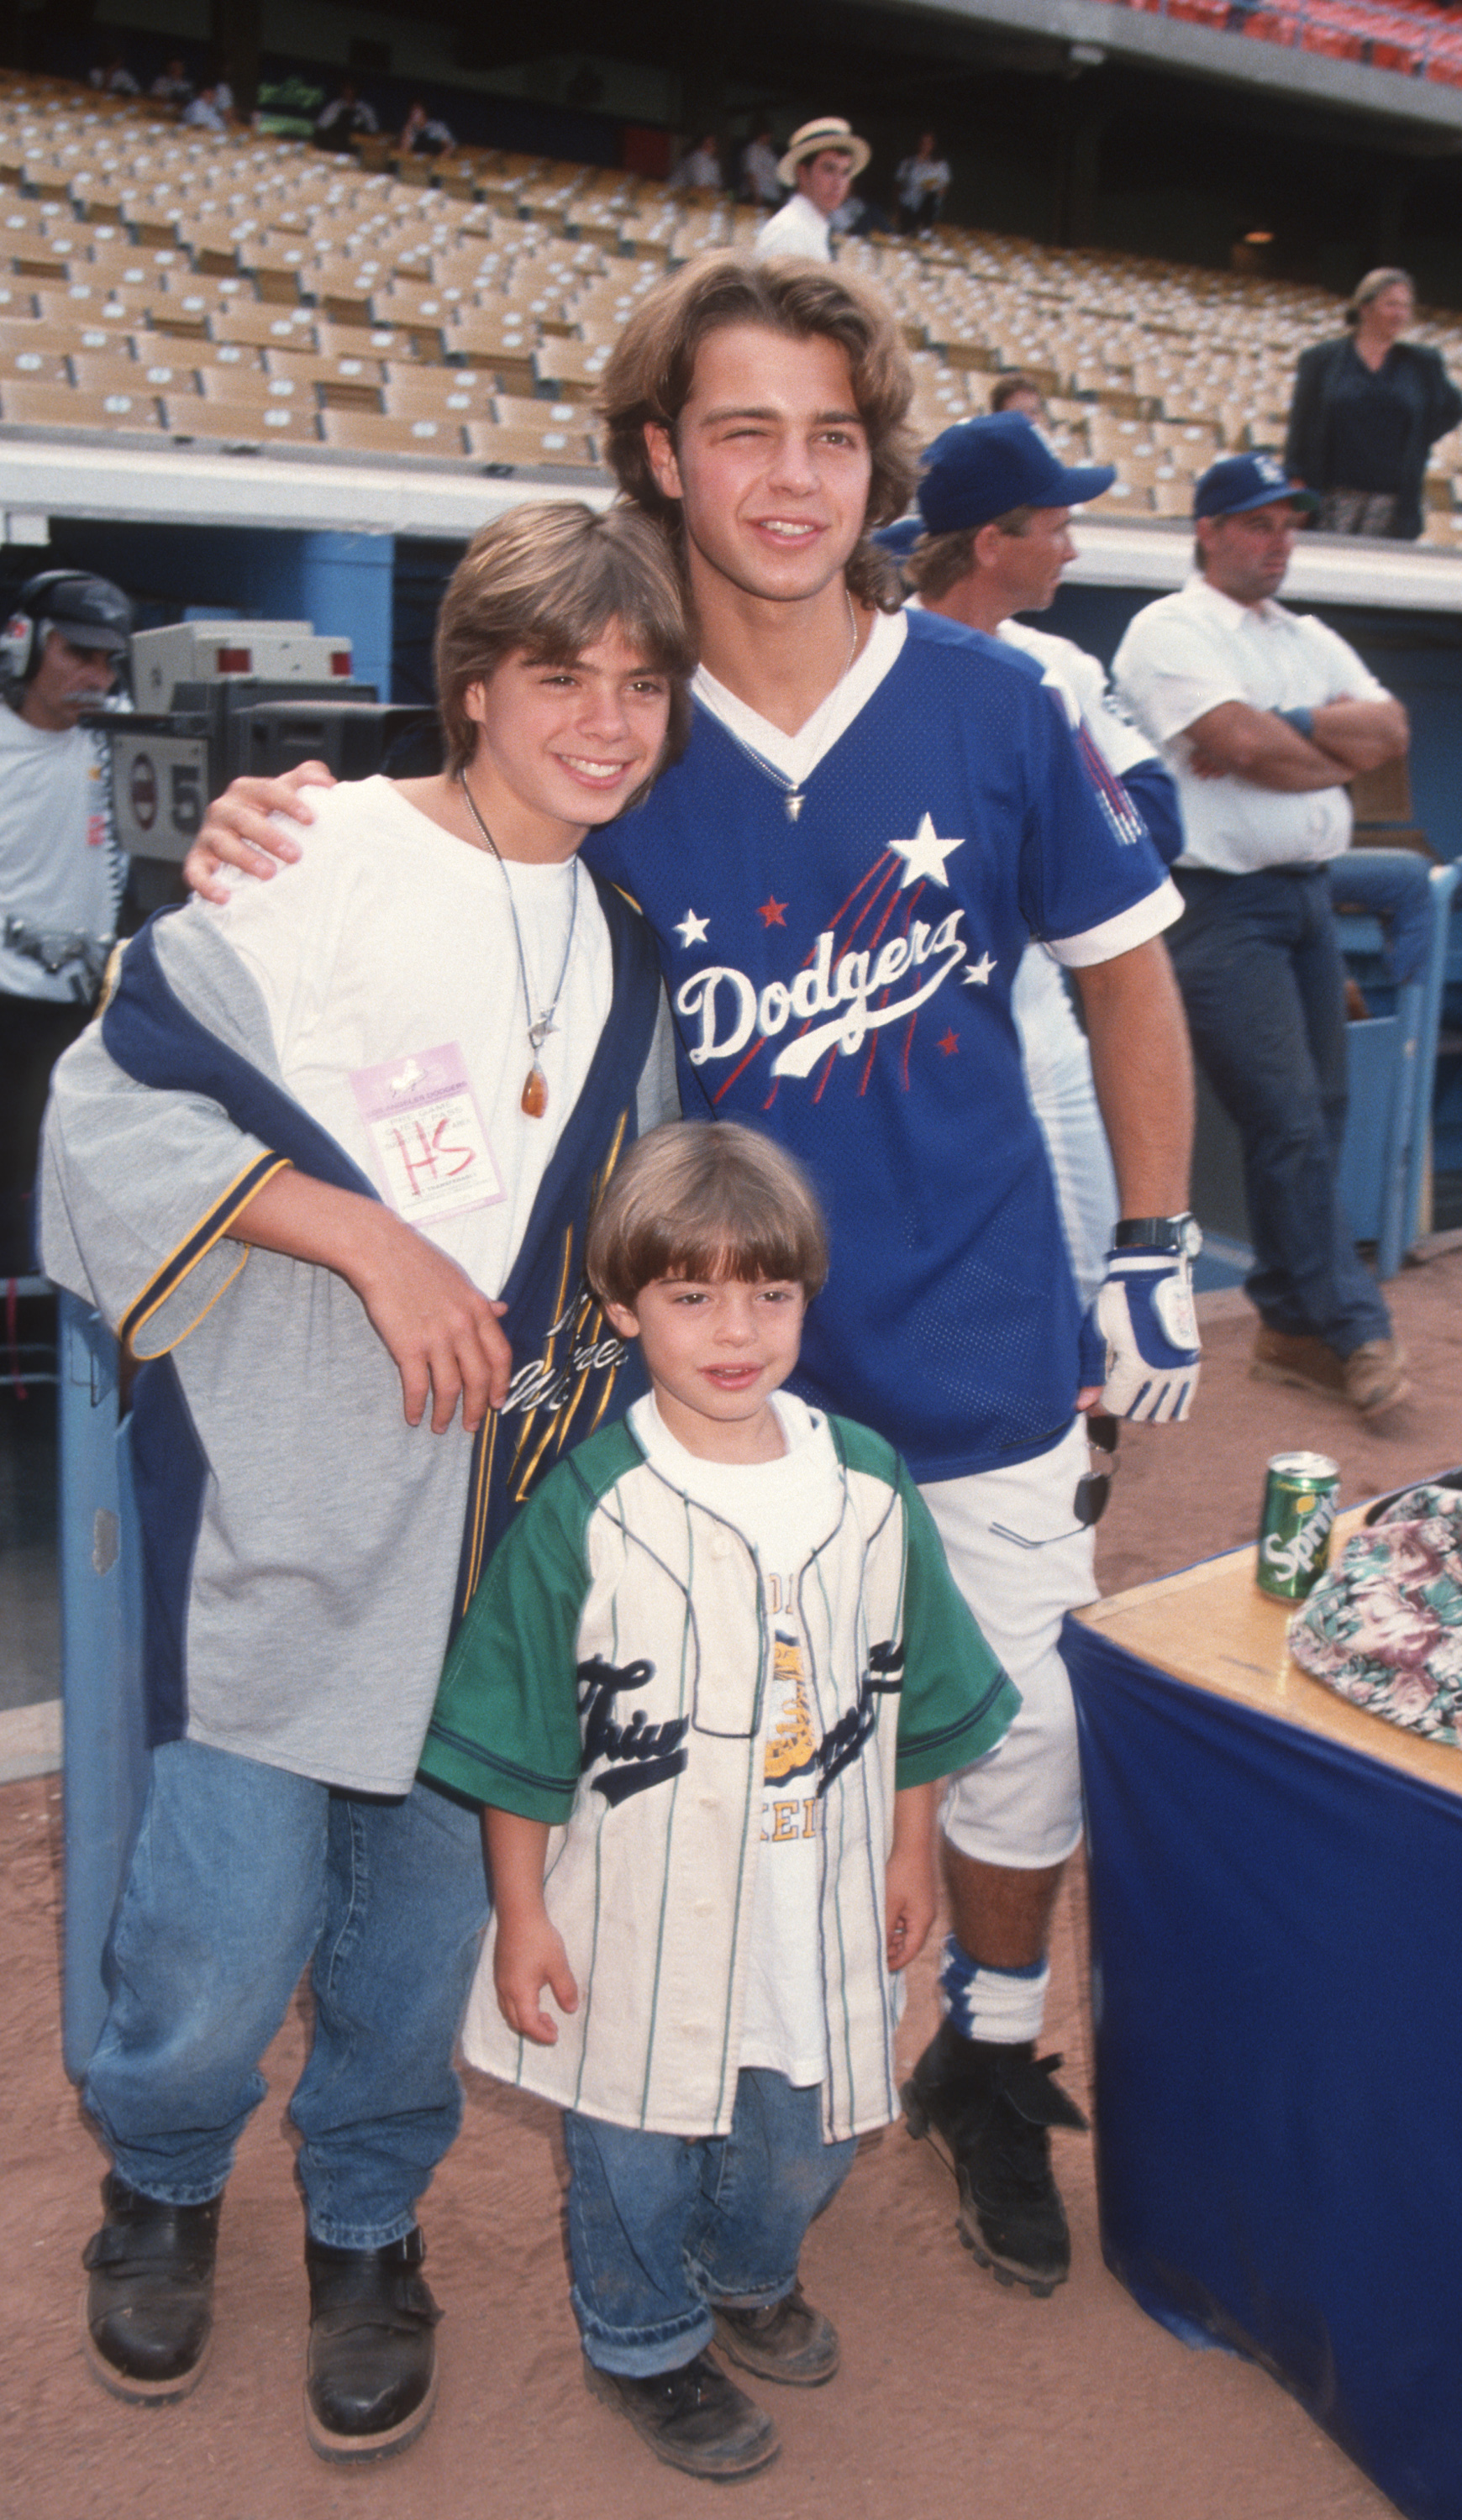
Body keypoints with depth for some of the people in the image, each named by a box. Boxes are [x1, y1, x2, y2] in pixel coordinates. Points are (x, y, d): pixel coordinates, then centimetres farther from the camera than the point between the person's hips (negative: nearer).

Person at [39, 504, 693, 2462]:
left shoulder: (623, 953, 11)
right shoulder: (318, 859, -8)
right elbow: (120, 1107, -11)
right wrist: (368, 1236, -17)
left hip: (501, 1530, 5)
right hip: (282, 1506, -4)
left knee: (425, 1916, 12)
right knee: (227, 1933, -1)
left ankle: (369, 2227, 37)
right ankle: (160, 2188, 31)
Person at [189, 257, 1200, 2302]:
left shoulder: (992, 705, -8)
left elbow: (1126, 972, 4)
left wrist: (1157, 1253, 5)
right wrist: (277, 853, -18)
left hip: (987, 1350, 0)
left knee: (1022, 1738, 14)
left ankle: (992, 2061, 41)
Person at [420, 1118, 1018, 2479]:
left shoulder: (868, 1484, -6)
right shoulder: (584, 1509, -17)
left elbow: (913, 1694, 7)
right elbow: (521, 1737, -10)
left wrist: (909, 1855, 11)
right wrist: (523, 1917, -7)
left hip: (817, 1908, 4)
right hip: (641, 1919, -3)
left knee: (803, 2138, 22)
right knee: (636, 2148, 16)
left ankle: (748, 2271, 53)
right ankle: (643, 2341, 44)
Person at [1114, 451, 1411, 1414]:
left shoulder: (1311, 639, 20)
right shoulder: (1171, 630, -3)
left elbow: (1391, 728, 5)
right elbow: (1242, 742, -17)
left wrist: (1281, 728, -9)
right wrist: (1337, 746, 0)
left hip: (1308, 895, 8)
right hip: (1222, 900, -7)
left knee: (1320, 1116, 8)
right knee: (1288, 1120, -9)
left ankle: (1292, 1325, 18)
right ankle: (1354, 1330, -1)